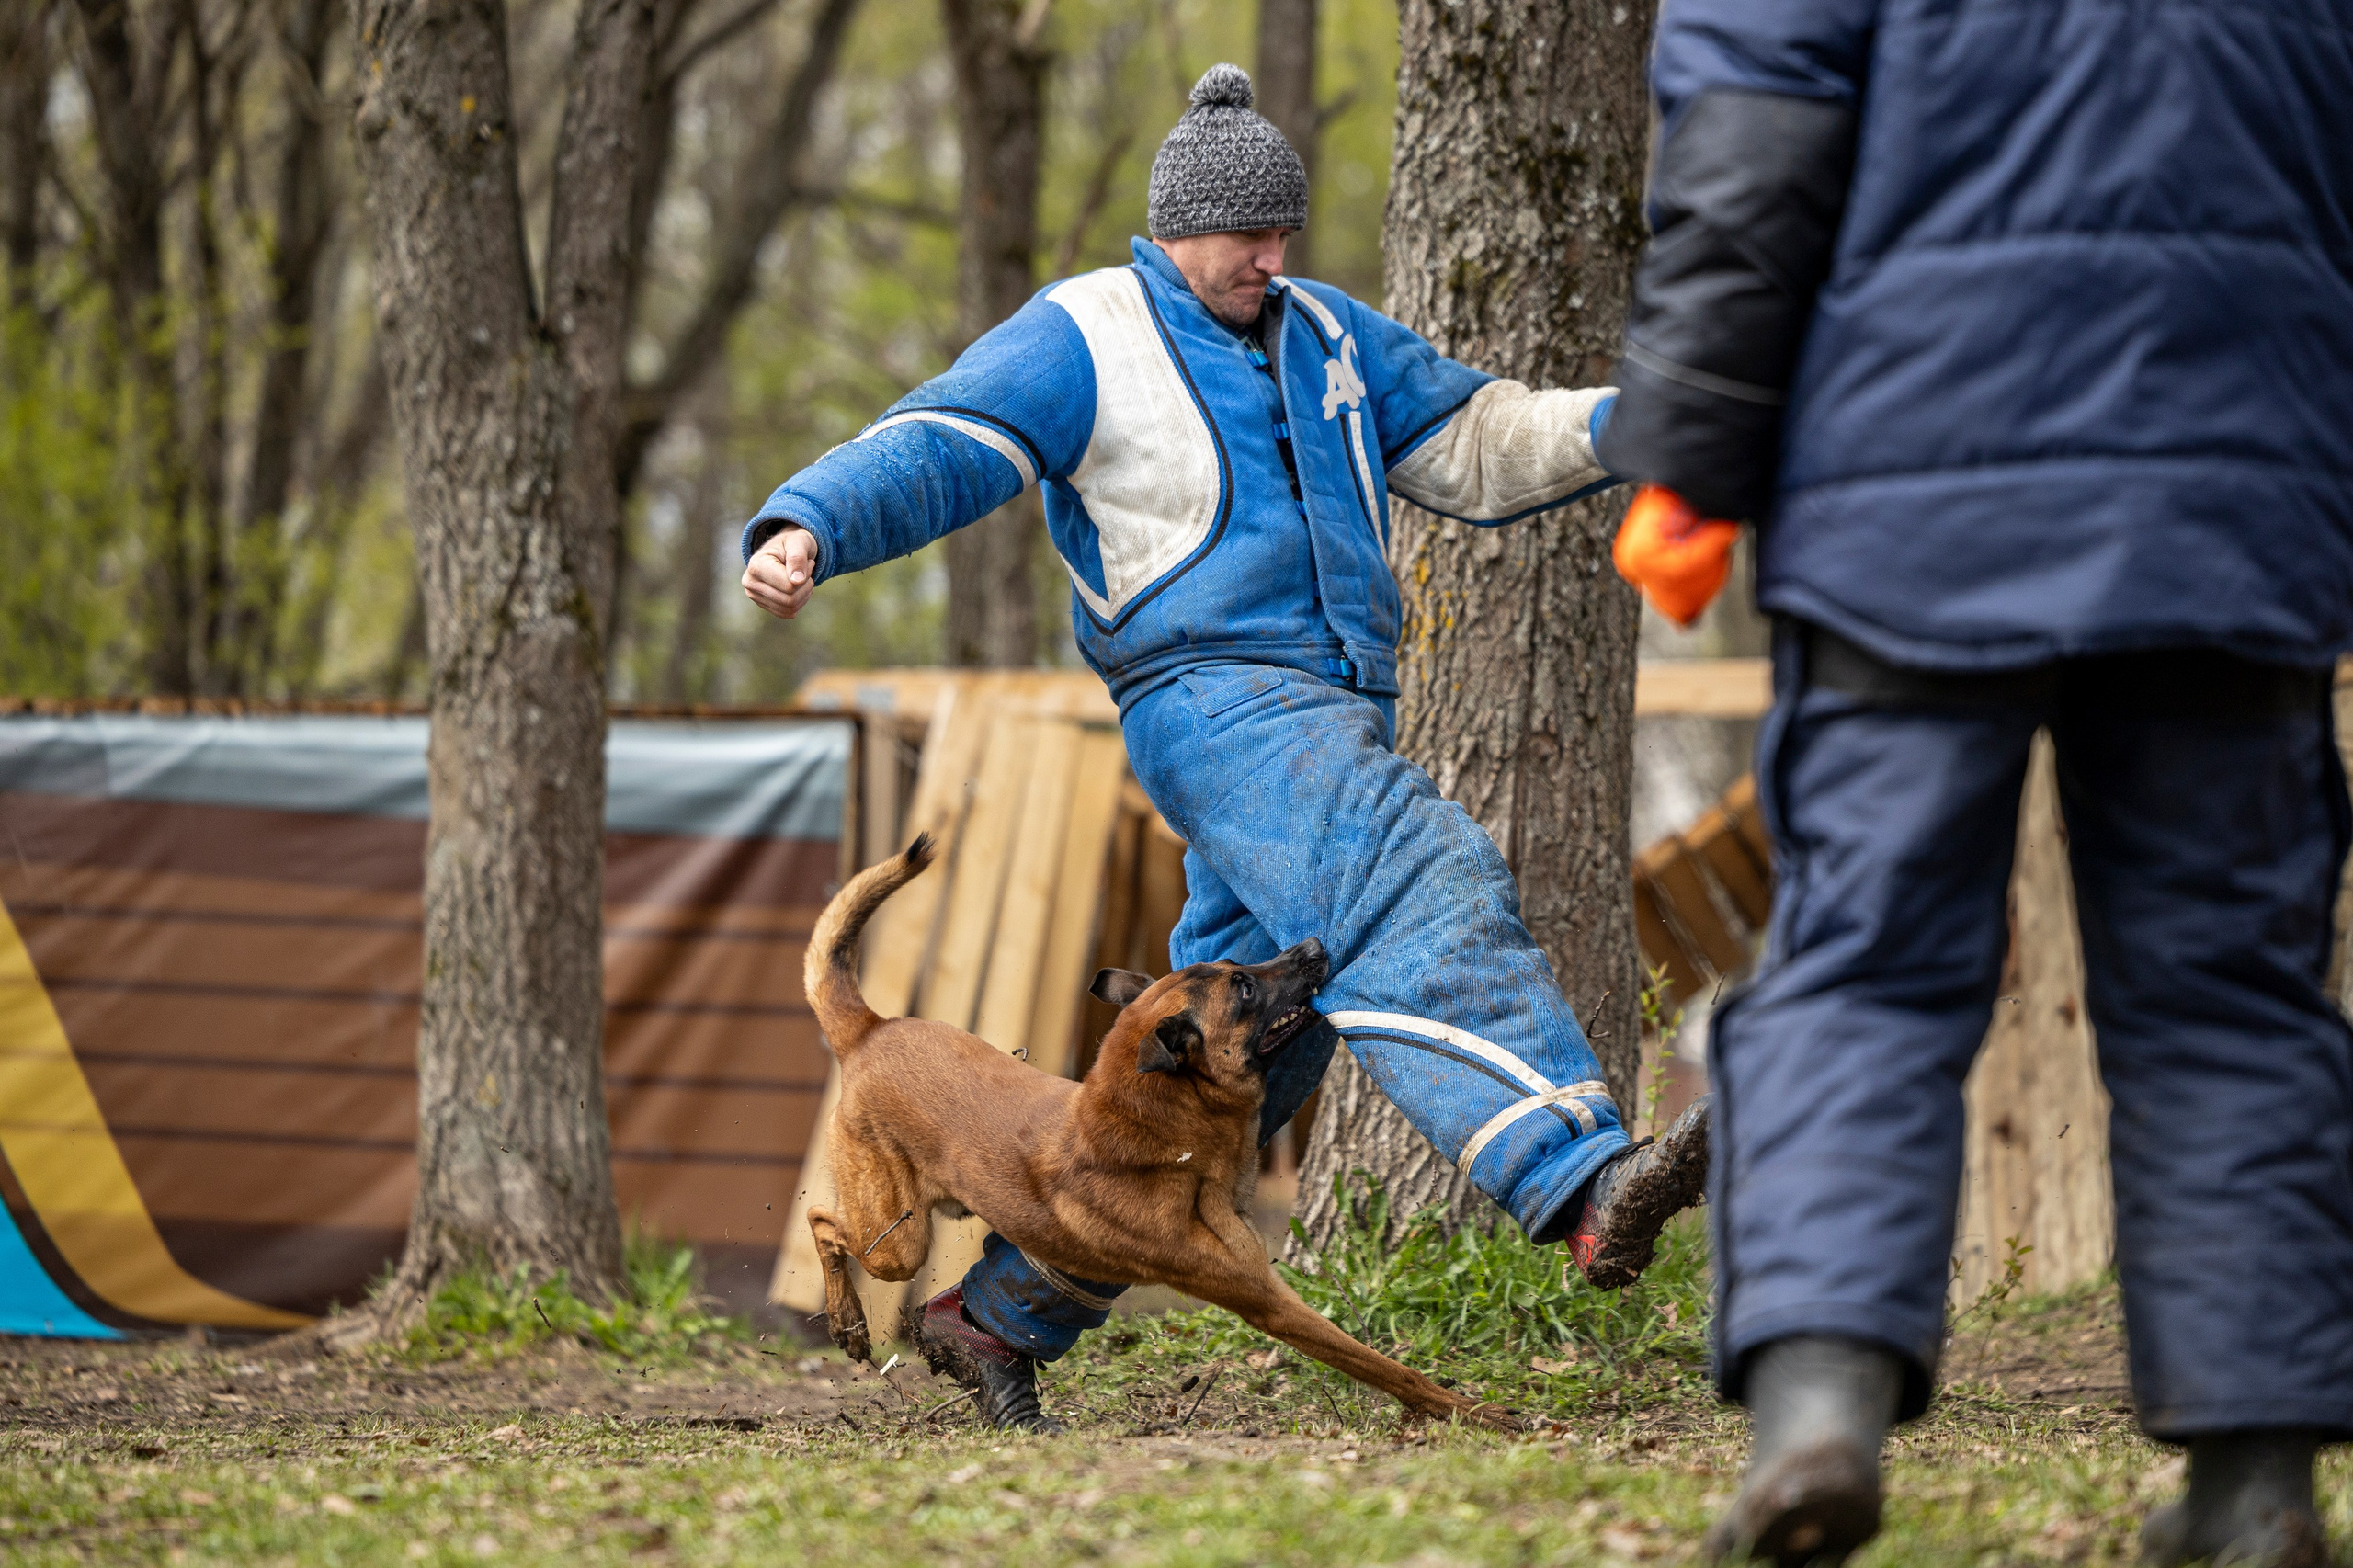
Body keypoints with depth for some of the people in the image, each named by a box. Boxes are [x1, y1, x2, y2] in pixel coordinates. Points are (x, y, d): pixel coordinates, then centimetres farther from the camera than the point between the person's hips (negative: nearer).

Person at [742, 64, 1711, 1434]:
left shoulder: (1322, 336, 21)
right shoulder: (1086, 340, 1)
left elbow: (1481, 447, 20)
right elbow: (934, 450, -9)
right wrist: (808, 528, -28)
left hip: (1331, 723, 8)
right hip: (1218, 695, -8)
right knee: (1425, 904, -29)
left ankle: (1001, 1311, 17)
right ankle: (1587, 1188, -46)